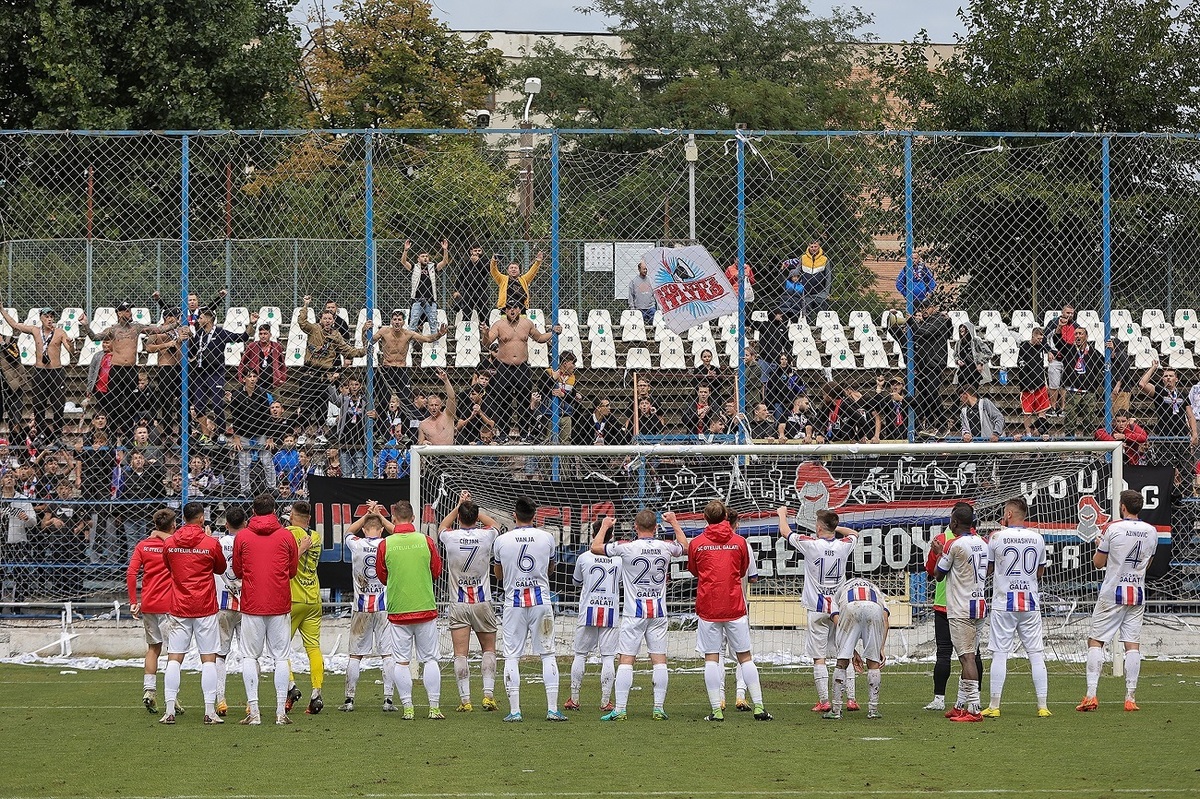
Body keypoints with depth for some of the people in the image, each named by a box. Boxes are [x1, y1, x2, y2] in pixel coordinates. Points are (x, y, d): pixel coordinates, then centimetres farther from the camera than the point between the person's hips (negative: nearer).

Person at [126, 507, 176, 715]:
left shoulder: (143, 545, 4)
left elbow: (131, 573, -2)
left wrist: (133, 602, 1)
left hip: (147, 604, 4)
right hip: (168, 604, -4)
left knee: (153, 648, 16)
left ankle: (149, 690, 8)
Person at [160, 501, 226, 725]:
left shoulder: (169, 543, 1)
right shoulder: (211, 543, -6)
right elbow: (221, 568, 10)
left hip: (179, 608, 2)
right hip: (205, 609, -2)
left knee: (174, 659, 4)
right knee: (208, 660, 2)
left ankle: (169, 711, -3)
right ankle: (210, 712, -2)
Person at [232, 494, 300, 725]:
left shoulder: (241, 536, 0)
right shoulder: (286, 536, 1)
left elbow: (237, 571, 9)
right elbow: (293, 570, 10)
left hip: (251, 604, 0)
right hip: (280, 604, 1)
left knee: (249, 656, 5)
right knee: (281, 657, 5)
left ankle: (253, 711, -4)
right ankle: (281, 712, -1)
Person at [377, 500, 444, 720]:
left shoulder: (385, 545, -6)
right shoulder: (426, 541, -5)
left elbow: (382, 577, 7)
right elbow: (437, 571, 7)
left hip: (397, 609, -1)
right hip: (426, 609, 1)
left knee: (401, 661, 5)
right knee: (430, 659, 7)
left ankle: (407, 708, 3)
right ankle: (434, 707, 4)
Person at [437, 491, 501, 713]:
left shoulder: (450, 537, -6)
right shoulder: (486, 536, -6)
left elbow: (442, 526, 20)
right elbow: (492, 523, 21)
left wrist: (460, 505, 22)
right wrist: (472, 507, 23)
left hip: (458, 604, -1)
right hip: (483, 603, 1)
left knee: (460, 654, -2)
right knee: (489, 650, 11)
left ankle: (465, 699, -8)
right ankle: (488, 694, -1)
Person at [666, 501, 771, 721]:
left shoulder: (697, 543, -2)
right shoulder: (739, 542, 0)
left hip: (707, 608, -1)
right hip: (735, 608, 1)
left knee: (711, 658, 3)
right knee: (745, 656, 6)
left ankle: (716, 709, -2)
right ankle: (759, 707, 3)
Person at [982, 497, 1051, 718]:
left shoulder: (997, 537, -7)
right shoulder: (1037, 538, 3)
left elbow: (987, 569, 6)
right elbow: (1040, 572, 13)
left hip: (1003, 604, -3)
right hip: (1030, 603, 3)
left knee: (999, 654, 1)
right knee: (1036, 654, 4)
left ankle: (994, 706, 0)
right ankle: (1042, 706, 3)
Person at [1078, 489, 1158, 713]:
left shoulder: (1113, 529, -10)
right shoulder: (1151, 532, 3)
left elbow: (1098, 562, -1)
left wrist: (1099, 545, 17)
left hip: (1112, 594, -4)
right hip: (1137, 594, 4)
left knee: (1096, 641, 1)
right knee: (1133, 644, 4)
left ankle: (1091, 694, -9)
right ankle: (1131, 698, 0)